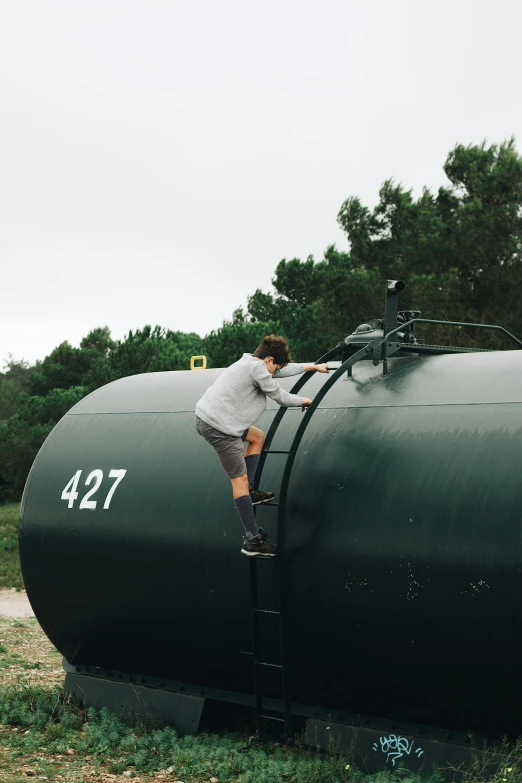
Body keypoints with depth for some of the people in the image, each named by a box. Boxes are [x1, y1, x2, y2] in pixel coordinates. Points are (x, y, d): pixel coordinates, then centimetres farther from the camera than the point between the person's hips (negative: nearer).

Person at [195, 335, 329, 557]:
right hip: (218, 427, -10)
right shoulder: (257, 368, -12)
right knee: (240, 479, -6)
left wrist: (313, 366, 36)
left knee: (257, 437, 28)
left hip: (207, 417, 10)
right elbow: (280, 397, -3)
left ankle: (248, 492, 21)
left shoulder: (249, 363, 17)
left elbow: (284, 370, 29)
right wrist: (303, 401, 16)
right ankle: (252, 541, -5)